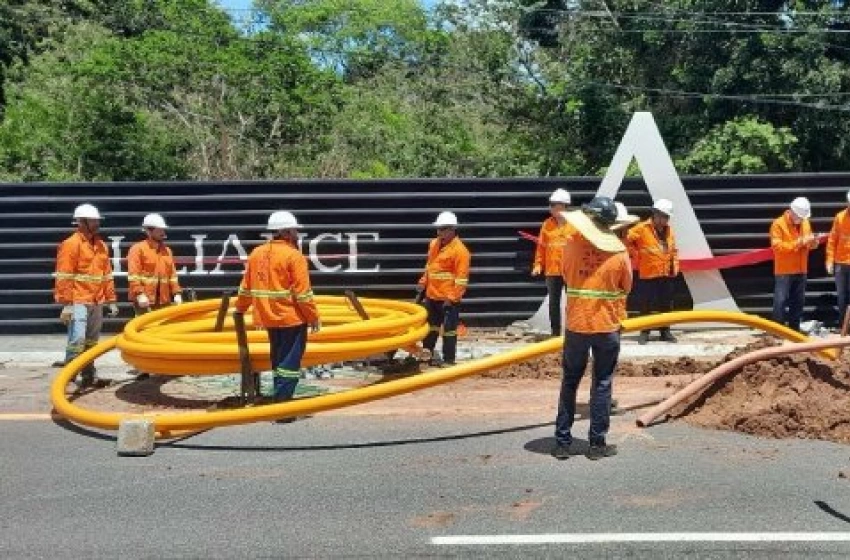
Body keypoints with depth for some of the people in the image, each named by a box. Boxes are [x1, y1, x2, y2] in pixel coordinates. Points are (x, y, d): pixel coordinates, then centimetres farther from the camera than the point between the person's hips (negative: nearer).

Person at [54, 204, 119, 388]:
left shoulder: (101, 245, 14)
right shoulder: (71, 244, -9)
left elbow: (107, 275, 18)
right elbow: (64, 277, -13)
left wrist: (111, 300, 15)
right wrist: (66, 304, -18)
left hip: (96, 302, 8)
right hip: (78, 302, -7)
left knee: (91, 342, 13)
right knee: (77, 339, -14)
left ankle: (88, 376, 22)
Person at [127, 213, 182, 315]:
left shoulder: (167, 250, 17)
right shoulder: (138, 249, -2)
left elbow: (172, 275, 17)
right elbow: (133, 275, -10)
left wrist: (176, 293, 7)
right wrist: (139, 294, -21)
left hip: (164, 301, 6)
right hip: (145, 300, -6)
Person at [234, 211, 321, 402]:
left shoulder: (256, 253, 7)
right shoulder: (293, 255, -13)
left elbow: (246, 286, 14)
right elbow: (303, 293, -16)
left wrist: (240, 308, 28)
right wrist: (314, 317, -9)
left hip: (269, 317, 7)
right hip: (291, 318, -7)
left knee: (278, 358, 19)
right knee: (290, 361, -2)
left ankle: (280, 397, 26)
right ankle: (282, 402, -4)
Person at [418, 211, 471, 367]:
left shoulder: (460, 250, -17)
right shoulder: (434, 244, 9)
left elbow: (461, 278, -19)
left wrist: (452, 298, -21)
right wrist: (423, 282, 12)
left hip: (448, 298, -8)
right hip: (432, 295, 8)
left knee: (449, 329, 0)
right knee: (430, 325, 20)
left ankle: (449, 360, 9)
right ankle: (427, 353, 36)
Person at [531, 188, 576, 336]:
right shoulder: (547, 224, 4)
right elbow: (541, 246, 5)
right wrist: (538, 265, -1)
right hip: (552, 270, 3)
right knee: (553, 302, 9)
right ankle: (555, 332, 19)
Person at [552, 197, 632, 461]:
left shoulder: (572, 246, -7)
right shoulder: (620, 253, -7)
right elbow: (626, 288, 5)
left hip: (576, 324, 1)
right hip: (608, 326, 0)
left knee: (569, 383, 12)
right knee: (602, 385, 9)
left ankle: (563, 442, 14)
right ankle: (597, 443, 14)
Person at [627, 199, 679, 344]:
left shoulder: (669, 230, 11)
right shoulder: (642, 228, -9)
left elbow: (674, 250, 20)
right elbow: (626, 239, -16)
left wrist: (675, 266, 9)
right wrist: (637, 254, -9)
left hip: (667, 275, 6)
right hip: (647, 274, -5)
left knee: (666, 305, 12)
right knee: (646, 305, 1)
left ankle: (665, 331, 23)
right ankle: (644, 332, 12)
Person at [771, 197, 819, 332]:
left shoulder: (805, 223, 10)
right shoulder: (778, 224, -10)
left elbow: (808, 244, 19)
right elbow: (776, 245, -18)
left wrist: (813, 242, -5)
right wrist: (798, 243, -23)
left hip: (801, 270, 6)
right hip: (784, 271, -6)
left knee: (798, 301, 10)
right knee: (780, 300, -7)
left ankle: (794, 328, 20)